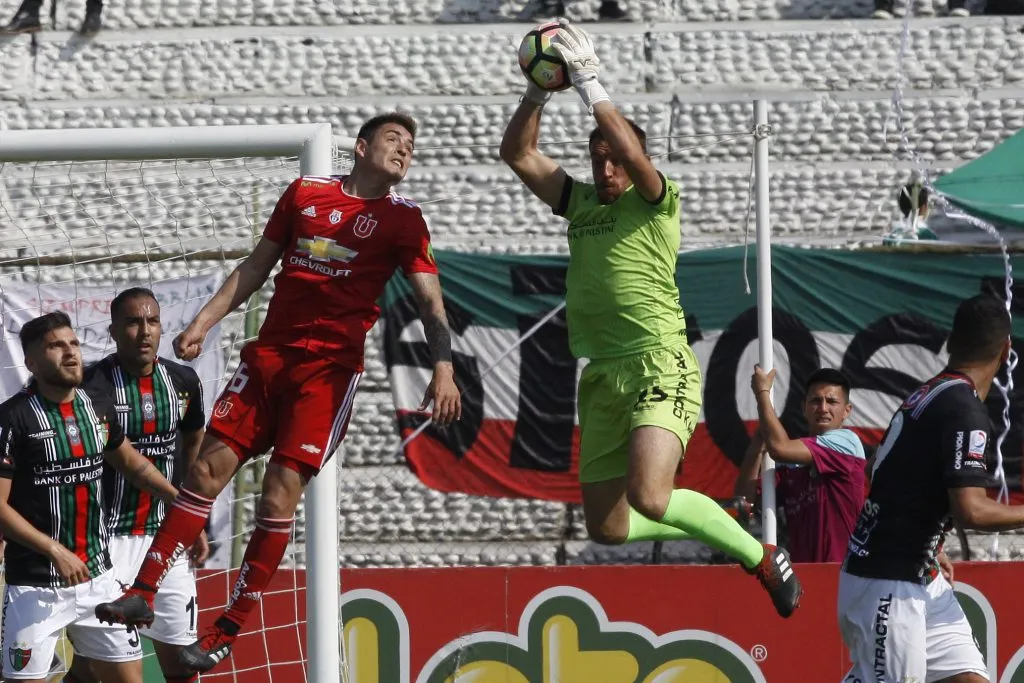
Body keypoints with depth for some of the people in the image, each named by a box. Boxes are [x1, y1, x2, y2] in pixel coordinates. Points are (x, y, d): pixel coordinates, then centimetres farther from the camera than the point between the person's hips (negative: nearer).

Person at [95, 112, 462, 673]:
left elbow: (429, 299, -4)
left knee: (281, 491, -11)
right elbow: (256, 267, 18)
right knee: (209, 467, -4)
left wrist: (443, 368, -19)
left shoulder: (402, 220, 3)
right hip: (270, 353, 3)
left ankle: (228, 632, -5)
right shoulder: (304, 193, 11)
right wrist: (203, 323, 12)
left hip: (330, 368, -3)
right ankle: (142, 594, 1)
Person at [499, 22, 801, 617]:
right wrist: (539, 91, 4)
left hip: (659, 366, -7)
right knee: (608, 528, 7)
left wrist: (591, 83, -16)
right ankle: (715, 529, 32)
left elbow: (632, 152, -19)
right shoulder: (580, 203, 17)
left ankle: (764, 558, -10)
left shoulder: (656, 202, 1)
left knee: (649, 497, -27)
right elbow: (519, 154, 16)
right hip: (602, 376, 7)